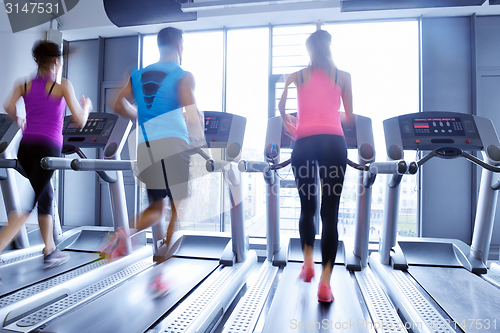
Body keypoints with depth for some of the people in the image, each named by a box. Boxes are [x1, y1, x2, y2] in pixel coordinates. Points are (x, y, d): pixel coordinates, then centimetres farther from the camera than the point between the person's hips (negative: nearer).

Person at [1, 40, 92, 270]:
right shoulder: (63, 86, 2)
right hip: (47, 148, -6)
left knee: (46, 197, 18)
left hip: (25, 148, 6)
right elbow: (80, 120, -2)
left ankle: (50, 252, 26)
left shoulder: (24, 85, 14)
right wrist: (86, 105, 18)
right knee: (27, 205, -5)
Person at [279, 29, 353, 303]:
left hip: (304, 144, 1)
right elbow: (349, 117, 19)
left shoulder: (297, 76, 17)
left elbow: (281, 107, 9)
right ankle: (325, 282, -2)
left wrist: (288, 124, 28)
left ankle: (308, 262, 16)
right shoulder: (343, 76, 17)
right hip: (333, 143, 0)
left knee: (307, 208, 18)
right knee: (330, 214, -1)